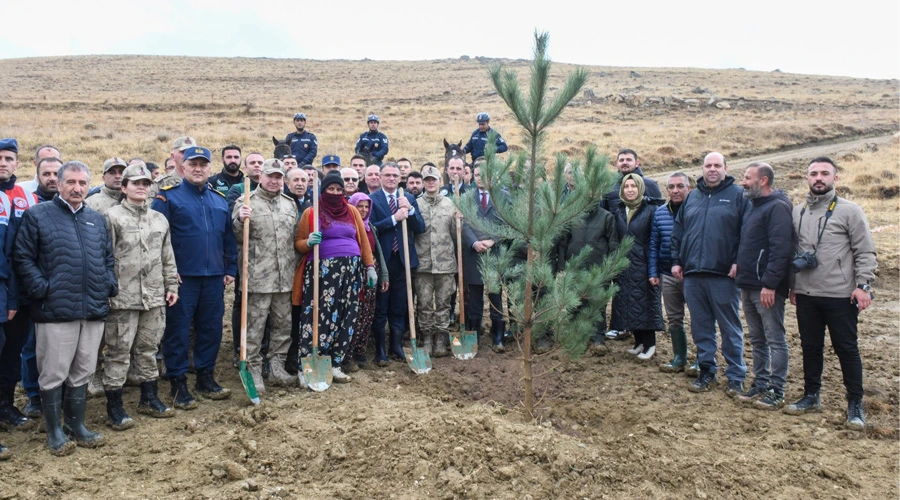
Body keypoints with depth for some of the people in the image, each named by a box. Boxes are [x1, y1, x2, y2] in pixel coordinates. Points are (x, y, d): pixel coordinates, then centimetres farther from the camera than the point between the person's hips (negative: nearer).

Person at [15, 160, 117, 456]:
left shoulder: (97, 219, 15)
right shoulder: (37, 215, 0)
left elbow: (108, 258, 20)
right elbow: (23, 259, -4)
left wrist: (110, 286, 5)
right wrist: (42, 290, -12)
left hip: (94, 310, 5)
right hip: (55, 310, -4)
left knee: (82, 372, 13)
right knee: (54, 374, 3)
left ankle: (76, 425, 26)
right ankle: (54, 431, 16)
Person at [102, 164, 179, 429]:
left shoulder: (159, 219, 13)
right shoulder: (112, 216, -4)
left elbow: (168, 258, 17)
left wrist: (171, 286, 13)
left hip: (154, 297, 5)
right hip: (123, 297, -5)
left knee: (148, 349, 15)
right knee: (119, 351, 1)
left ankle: (149, 398, 27)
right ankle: (114, 407, 11)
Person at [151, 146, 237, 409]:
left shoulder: (220, 199, 13)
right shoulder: (168, 197, -3)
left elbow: (228, 237, 16)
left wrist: (230, 269, 12)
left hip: (214, 278, 5)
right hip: (182, 278, -5)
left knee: (211, 329, 11)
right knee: (178, 331, 1)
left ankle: (205, 378, 24)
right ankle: (178, 384, 12)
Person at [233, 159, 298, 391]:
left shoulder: (290, 203, 15)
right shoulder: (246, 201, -2)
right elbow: (237, 239, -3)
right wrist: (240, 220, -20)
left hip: (285, 276, 5)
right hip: (258, 276, -5)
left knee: (283, 324, 12)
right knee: (254, 325, 0)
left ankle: (277, 367, 24)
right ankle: (253, 370, 11)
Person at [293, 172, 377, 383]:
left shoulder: (352, 211, 13)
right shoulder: (311, 212, 4)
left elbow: (363, 240, 14)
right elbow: (298, 243, 4)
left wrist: (370, 266, 7)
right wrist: (309, 242, -18)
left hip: (351, 271, 4)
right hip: (322, 271, -4)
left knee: (346, 318, 4)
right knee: (320, 317, -9)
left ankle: (334, 364, 14)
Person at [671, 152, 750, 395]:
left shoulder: (737, 195, 1)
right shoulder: (692, 197, 16)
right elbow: (677, 231, 17)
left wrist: (738, 261, -13)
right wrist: (676, 260, 10)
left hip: (723, 275, -5)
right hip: (692, 275, 5)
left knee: (730, 328, 2)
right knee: (700, 327, 11)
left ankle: (736, 377, 11)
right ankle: (707, 372, 22)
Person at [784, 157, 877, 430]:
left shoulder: (849, 210, -3)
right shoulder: (797, 212, 10)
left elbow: (865, 252, -5)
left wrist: (863, 285, -13)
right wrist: (792, 286, 14)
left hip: (840, 295, -4)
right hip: (806, 295, 5)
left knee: (847, 349, 3)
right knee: (810, 347, 13)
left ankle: (855, 404, 14)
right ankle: (811, 396, 26)